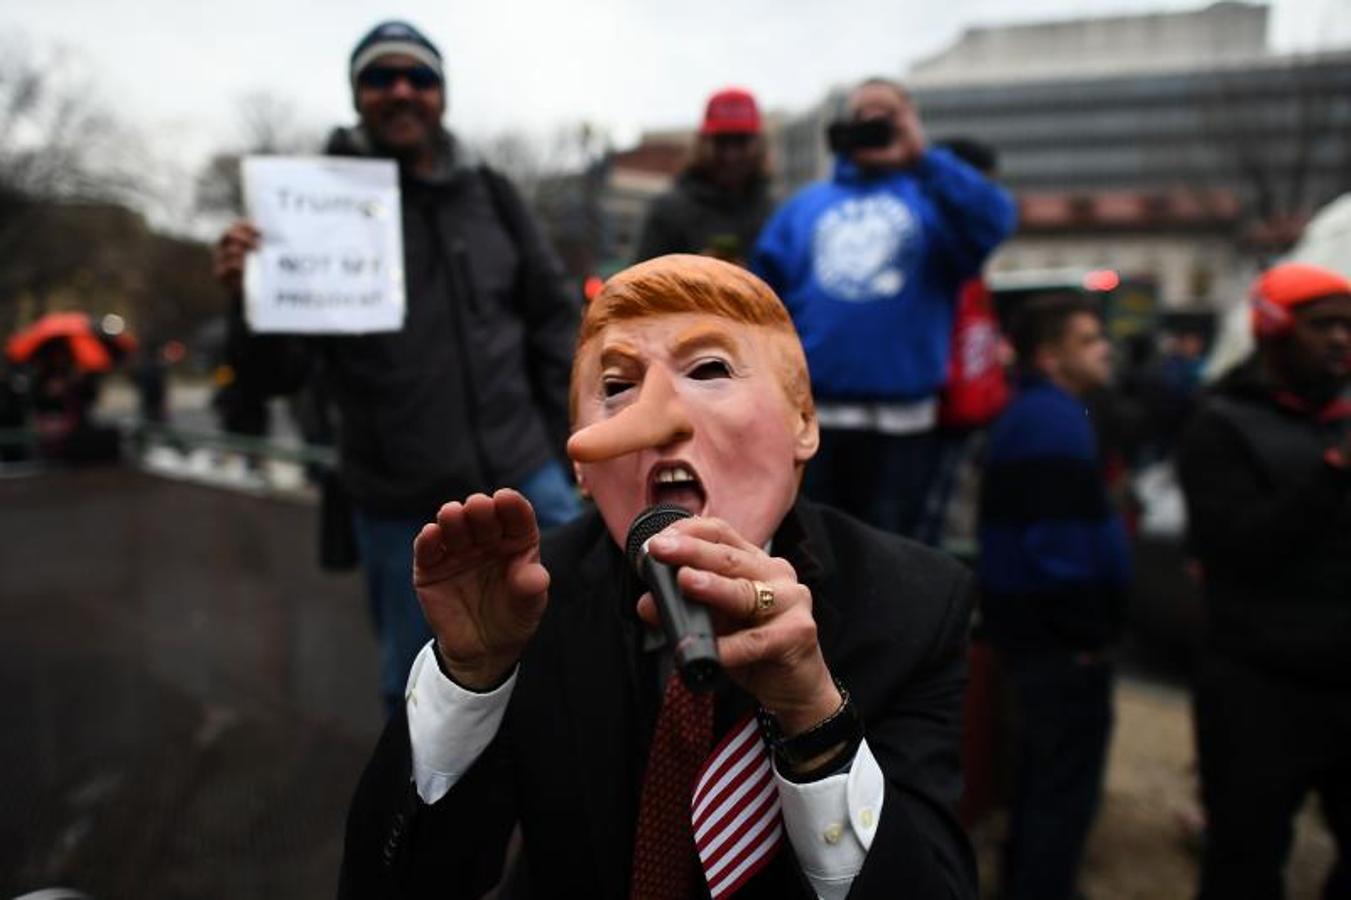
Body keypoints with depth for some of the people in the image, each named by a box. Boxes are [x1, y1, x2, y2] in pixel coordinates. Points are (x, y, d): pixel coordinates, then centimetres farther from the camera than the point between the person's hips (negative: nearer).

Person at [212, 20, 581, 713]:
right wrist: (250, 300, -26)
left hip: (525, 482, 2)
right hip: (402, 508, -2)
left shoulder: (488, 194, 6)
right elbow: (278, 376, -6)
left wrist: (563, 438, 6)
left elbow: (553, 317, 12)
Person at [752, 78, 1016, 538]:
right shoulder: (806, 204, 15)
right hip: (809, 417, 2)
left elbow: (993, 221, -14)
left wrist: (924, 156, -16)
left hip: (901, 422, -2)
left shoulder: (935, 198, 8)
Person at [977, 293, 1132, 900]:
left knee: (1042, 769, 23)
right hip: (1059, 633, -11)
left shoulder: (1032, 413, 15)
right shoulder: (1054, 419, -18)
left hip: (1034, 621, 11)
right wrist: (1087, 635, -19)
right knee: (1067, 783, 1)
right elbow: (1056, 542, -26)